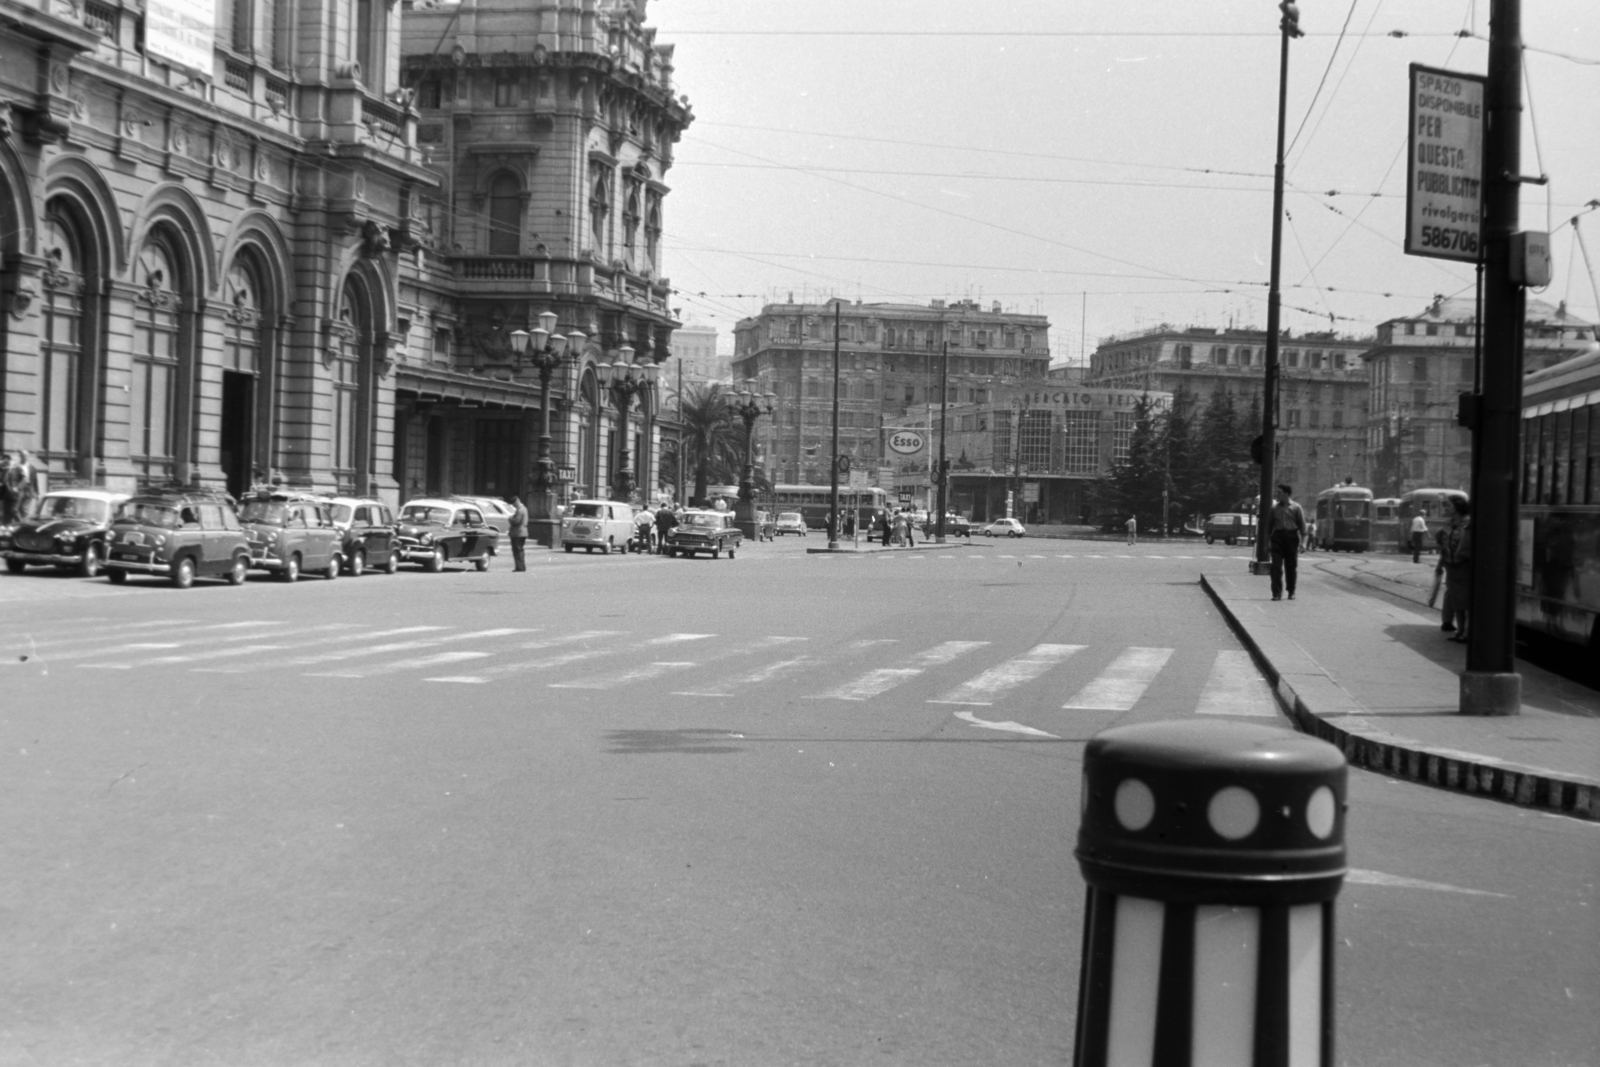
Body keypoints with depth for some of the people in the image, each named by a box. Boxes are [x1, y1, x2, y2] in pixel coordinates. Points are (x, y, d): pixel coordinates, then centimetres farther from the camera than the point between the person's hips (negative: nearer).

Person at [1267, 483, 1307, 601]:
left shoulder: (1295, 507, 3)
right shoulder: (1274, 508, 8)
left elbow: (1302, 525, 3)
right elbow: (1269, 525, 11)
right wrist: (1268, 540, 7)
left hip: (1291, 537, -1)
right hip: (1277, 537, 1)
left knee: (1291, 566, 7)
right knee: (1276, 566, -8)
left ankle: (1291, 592, 21)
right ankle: (1277, 593, -9)